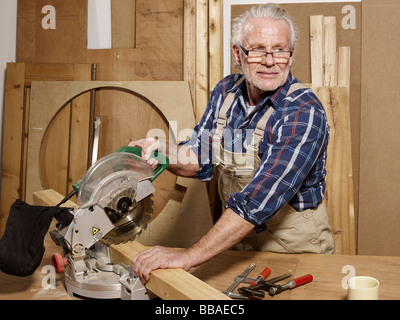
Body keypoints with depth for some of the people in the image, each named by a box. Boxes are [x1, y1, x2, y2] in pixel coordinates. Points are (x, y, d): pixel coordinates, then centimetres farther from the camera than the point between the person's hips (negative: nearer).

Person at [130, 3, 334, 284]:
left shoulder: (304, 112, -25)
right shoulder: (226, 91, -4)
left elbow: (261, 197, -35)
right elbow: (201, 158, 3)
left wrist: (188, 256, -38)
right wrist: (166, 153, -20)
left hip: (294, 247, -5)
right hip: (238, 239, 5)